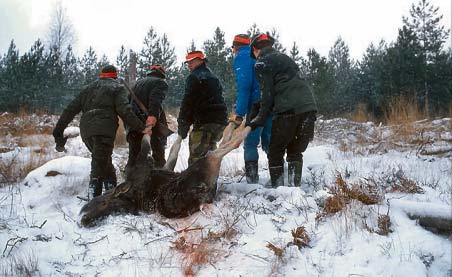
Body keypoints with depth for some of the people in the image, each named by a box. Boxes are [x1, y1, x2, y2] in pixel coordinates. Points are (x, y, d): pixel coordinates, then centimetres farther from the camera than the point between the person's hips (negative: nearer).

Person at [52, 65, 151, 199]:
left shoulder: (89, 88, 27)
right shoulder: (117, 87, 11)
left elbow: (70, 110, 20)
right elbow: (125, 111, -7)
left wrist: (58, 131, 21)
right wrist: (141, 128, -5)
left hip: (86, 131, 6)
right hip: (104, 131, -6)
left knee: (105, 162, 22)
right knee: (98, 167, -7)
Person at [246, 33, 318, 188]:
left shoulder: (262, 63, 4)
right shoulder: (285, 58, 26)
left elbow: (268, 94, -3)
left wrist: (260, 120, 3)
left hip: (288, 110, -7)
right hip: (309, 107, 7)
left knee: (275, 153, 6)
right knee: (295, 152, 16)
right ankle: (295, 187, 12)